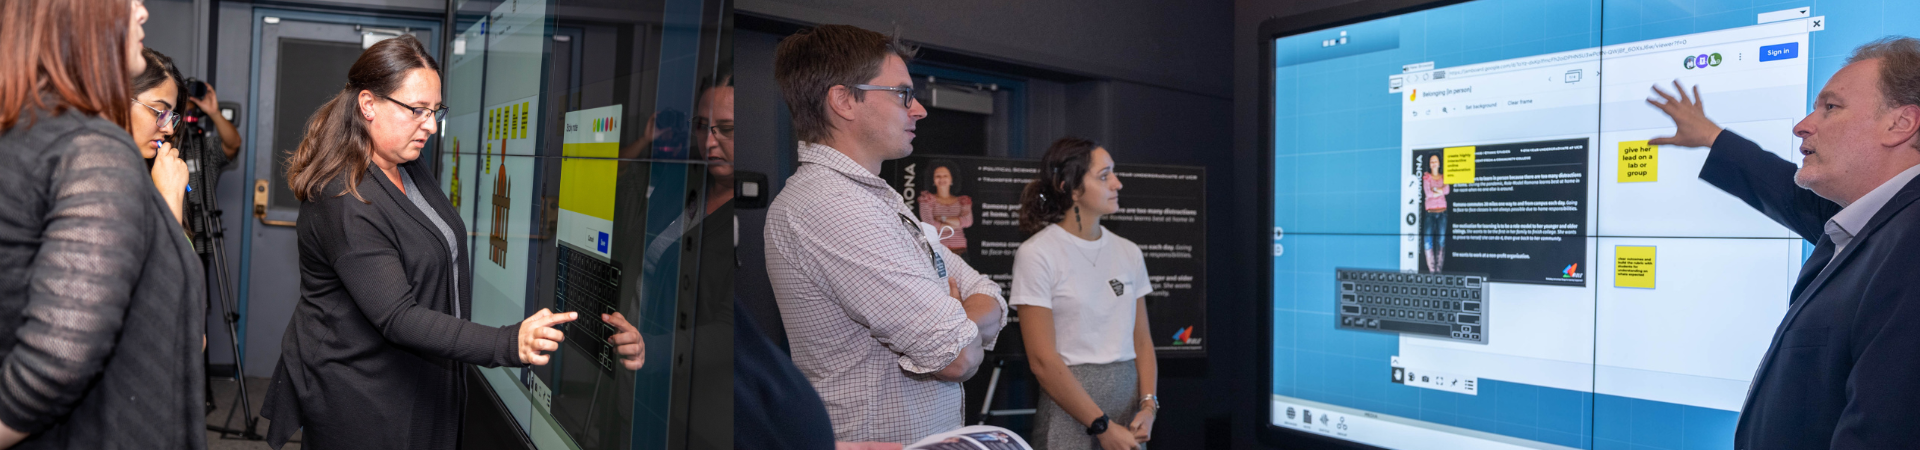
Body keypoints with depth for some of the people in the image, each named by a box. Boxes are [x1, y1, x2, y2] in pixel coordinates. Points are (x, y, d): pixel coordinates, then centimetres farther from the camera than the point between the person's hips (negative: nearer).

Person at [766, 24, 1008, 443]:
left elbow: (989, 299, 8)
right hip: (884, 439, -9)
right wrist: (965, 328, -2)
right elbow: (959, 357, -24)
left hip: (938, 434, 9)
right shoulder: (828, 205, -23)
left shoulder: (880, 198, 9)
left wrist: (953, 320, -13)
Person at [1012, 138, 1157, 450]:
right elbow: (1042, 359, -14)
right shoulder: (1036, 254, -10)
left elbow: (1141, 340, 8)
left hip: (1129, 396, 5)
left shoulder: (1128, 252, 7)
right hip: (1070, 408, -5)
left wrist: (1148, 406, -7)